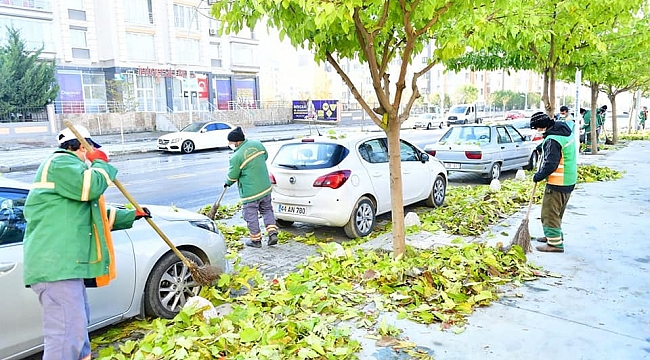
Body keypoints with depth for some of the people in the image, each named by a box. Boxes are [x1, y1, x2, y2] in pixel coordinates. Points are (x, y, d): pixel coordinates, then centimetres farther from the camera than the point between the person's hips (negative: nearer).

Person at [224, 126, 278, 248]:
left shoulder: (237, 157, -20)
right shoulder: (257, 144, -2)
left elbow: (232, 176, -8)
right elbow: (265, 156, 16)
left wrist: (227, 183, 13)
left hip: (250, 191, -6)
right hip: (265, 187, 7)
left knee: (251, 215, 9)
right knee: (267, 210, 21)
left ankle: (256, 240, 19)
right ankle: (272, 233, 12)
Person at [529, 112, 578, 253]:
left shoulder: (552, 140, -23)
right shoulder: (565, 133, 9)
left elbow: (550, 165, -25)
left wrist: (538, 176, -11)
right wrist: (543, 148, 16)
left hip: (557, 183, -10)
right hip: (569, 181, 10)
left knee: (549, 213, -3)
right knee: (557, 212, 23)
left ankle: (555, 243, 1)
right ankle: (554, 235, 36)